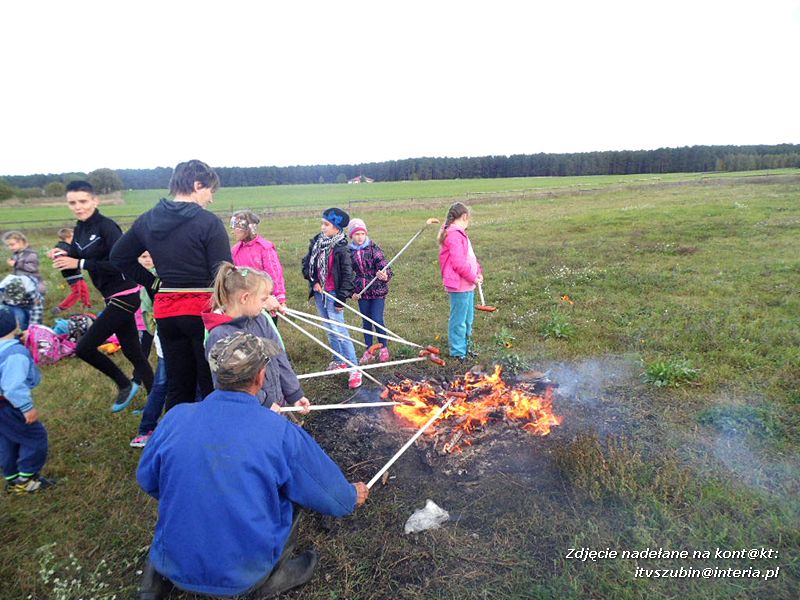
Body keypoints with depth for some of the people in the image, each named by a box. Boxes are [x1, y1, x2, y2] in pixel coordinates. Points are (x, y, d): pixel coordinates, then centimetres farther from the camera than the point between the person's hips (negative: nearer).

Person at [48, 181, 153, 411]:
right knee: (133, 352, 13)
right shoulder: (79, 230, 10)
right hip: (112, 296, 9)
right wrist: (62, 257, -6)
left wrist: (79, 263, -22)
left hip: (124, 295, -9)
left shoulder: (106, 226, -15)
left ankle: (125, 385, 14)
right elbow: (74, 262, 15)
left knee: (84, 347, -7)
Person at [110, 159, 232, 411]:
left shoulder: (148, 220, 7)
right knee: (213, 387, 5)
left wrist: (154, 284, 13)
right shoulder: (208, 221, -12)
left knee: (177, 388, 17)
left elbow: (119, 258, 16)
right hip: (202, 311, -6)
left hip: (165, 311, 6)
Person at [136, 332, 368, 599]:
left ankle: (157, 575, 19)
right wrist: (354, 496, 18)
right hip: (245, 575, -3)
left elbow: (147, 480, 7)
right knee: (292, 490, 13)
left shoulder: (175, 418, -11)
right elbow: (331, 496, -5)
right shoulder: (280, 432, -19)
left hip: (175, 568, 4)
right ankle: (272, 576, 7)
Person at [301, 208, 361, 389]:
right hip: (318, 293, 6)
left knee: (339, 331, -9)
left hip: (333, 294, -6)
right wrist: (313, 281, -4)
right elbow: (306, 263, 11)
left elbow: (347, 275, -13)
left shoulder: (341, 248, -14)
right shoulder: (316, 242, 3)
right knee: (330, 330, 16)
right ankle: (339, 360, 31)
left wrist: (341, 298, -14)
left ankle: (354, 368, -3)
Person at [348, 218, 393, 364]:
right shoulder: (349, 252, 1)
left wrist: (385, 275, -35)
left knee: (377, 320, -5)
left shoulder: (374, 248, -8)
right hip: (362, 293, 3)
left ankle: (384, 348, 17)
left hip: (378, 291, -3)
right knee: (366, 322, 11)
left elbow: (384, 266, -13)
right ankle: (369, 351, 23)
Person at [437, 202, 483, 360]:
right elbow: (459, 263, -24)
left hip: (467, 284, 11)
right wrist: (473, 277, -14)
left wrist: (478, 272, 5)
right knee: (459, 320, 0)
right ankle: (458, 351, 12)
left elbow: (469, 257, 19)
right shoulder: (454, 235, -18)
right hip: (459, 285, -11)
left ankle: (465, 346, 34)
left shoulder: (459, 234, 16)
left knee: (468, 318, 21)